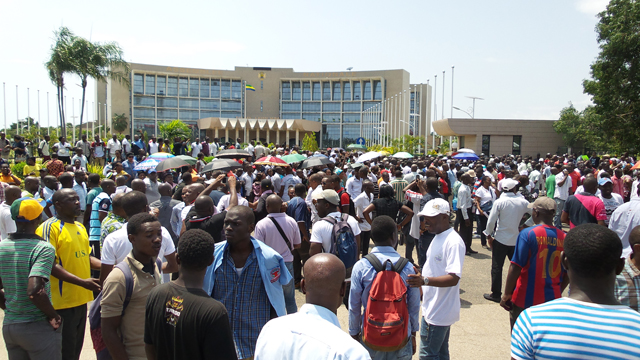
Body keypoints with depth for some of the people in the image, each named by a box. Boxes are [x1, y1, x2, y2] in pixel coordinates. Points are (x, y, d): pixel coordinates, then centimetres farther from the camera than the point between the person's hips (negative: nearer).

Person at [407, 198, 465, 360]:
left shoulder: (453, 242, -21)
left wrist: (425, 280, -41)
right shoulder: (438, 237, 11)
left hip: (438, 311, -10)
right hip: (434, 308, 10)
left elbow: (453, 278, -29)